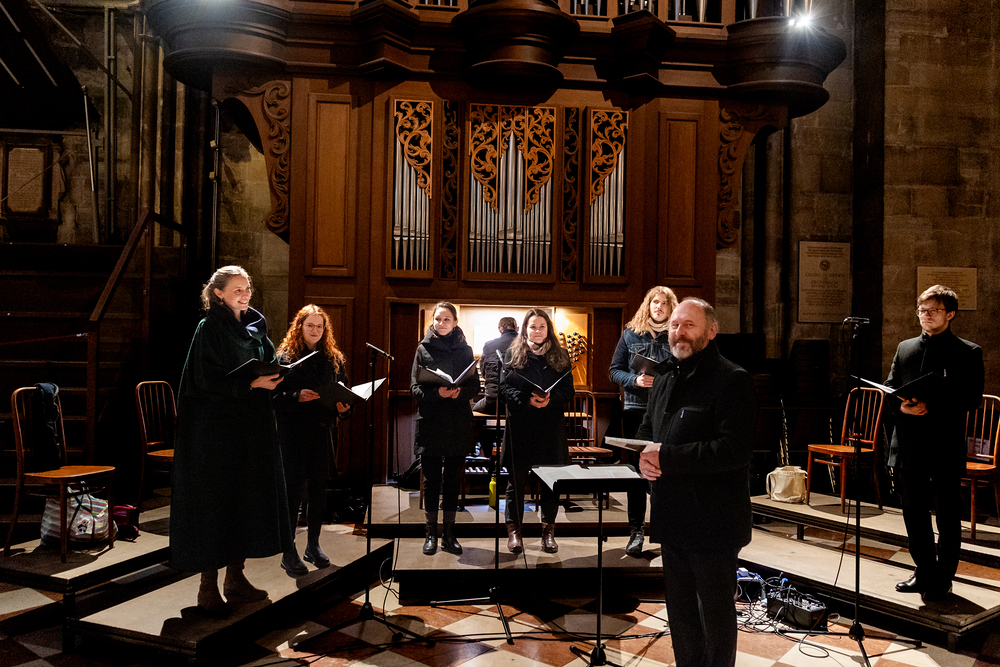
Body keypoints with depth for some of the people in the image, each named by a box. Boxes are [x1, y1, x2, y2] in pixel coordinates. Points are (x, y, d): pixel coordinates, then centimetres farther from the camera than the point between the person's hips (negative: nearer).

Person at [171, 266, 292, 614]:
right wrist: (252, 383, -21)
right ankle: (208, 588, 9)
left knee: (247, 500, 10)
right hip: (216, 431, -7)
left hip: (252, 429, 7)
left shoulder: (254, 327, 13)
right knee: (215, 502, -2)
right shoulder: (209, 329, -8)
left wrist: (272, 379, -1)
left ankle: (235, 578, 22)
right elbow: (208, 380, -16)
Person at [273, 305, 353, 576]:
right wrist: (297, 397, -22)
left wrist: (344, 407, -4)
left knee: (319, 489, 10)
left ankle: (313, 545, 23)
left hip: (323, 432, 4)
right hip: (294, 433, -4)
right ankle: (289, 551, 7)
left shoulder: (334, 359, 11)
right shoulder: (285, 357, -1)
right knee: (294, 489, -3)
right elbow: (276, 396, -6)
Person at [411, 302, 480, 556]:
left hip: (459, 424, 1)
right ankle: (430, 533, 15)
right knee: (431, 480, 5)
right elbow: (415, 387, 0)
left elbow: (475, 386, 6)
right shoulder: (423, 349, 4)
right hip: (430, 423, -1)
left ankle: (449, 533, 18)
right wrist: (437, 393, -18)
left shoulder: (465, 350, 8)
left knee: (453, 479, 8)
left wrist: (458, 392, -14)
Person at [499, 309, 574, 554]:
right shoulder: (513, 353, 6)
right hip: (520, 425, -1)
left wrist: (549, 400, -14)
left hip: (552, 425, 1)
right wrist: (527, 400, -16)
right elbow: (505, 387, -1)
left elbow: (568, 389, 5)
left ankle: (548, 530, 17)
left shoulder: (560, 356, 9)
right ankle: (514, 530, 16)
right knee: (517, 479, 5)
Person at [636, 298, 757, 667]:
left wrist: (667, 456, -23)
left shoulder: (733, 380, -14)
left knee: (716, 616, 9)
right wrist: (644, 456, -3)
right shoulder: (664, 381, 13)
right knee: (681, 614, 21)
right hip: (672, 521, 8)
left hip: (713, 525, -8)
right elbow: (646, 429, 21)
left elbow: (735, 449, -24)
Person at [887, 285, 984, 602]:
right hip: (909, 447, 5)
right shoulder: (904, 348, 12)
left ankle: (942, 580, 22)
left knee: (948, 518, 7)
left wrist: (931, 407, -21)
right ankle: (925, 573, 30)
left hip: (946, 448, -4)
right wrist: (901, 406, -9)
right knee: (914, 515, 14)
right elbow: (889, 387, 12)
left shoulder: (968, 352, -2)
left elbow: (972, 398, -10)